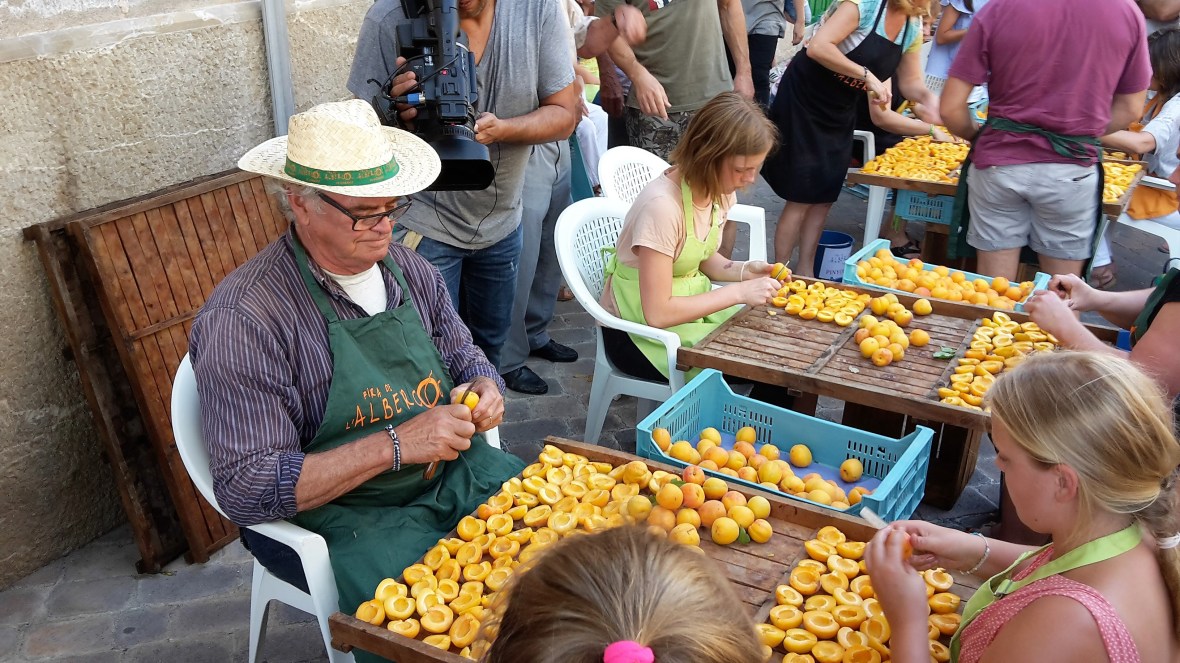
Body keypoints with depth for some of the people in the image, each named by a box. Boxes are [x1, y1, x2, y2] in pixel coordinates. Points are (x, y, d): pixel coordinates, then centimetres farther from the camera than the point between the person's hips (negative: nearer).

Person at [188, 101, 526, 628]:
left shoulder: (409, 269, 3)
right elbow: (247, 490, -20)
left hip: (455, 475, 6)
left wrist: (483, 389, -5)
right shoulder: (242, 321, -18)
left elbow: (464, 356, 20)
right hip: (335, 515, -6)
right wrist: (394, 445, -26)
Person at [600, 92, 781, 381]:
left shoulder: (721, 191, -5)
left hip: (690, 305, 7)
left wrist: (745, 271, -8)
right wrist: (739, 292, -24)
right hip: (640, 332, -7)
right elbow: (657, 313, -27)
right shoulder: (662, 205, -30)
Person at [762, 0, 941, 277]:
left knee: (824, 197, 9)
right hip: (803, 101, -8)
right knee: (802, 197, -5)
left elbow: (910, 81, 7)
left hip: (840, 114, 8)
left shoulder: (914, 26, 2)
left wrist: (927, 97, -14)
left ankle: (805, 271, 20)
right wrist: (867, 74, -31)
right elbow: (817, 47, -31)